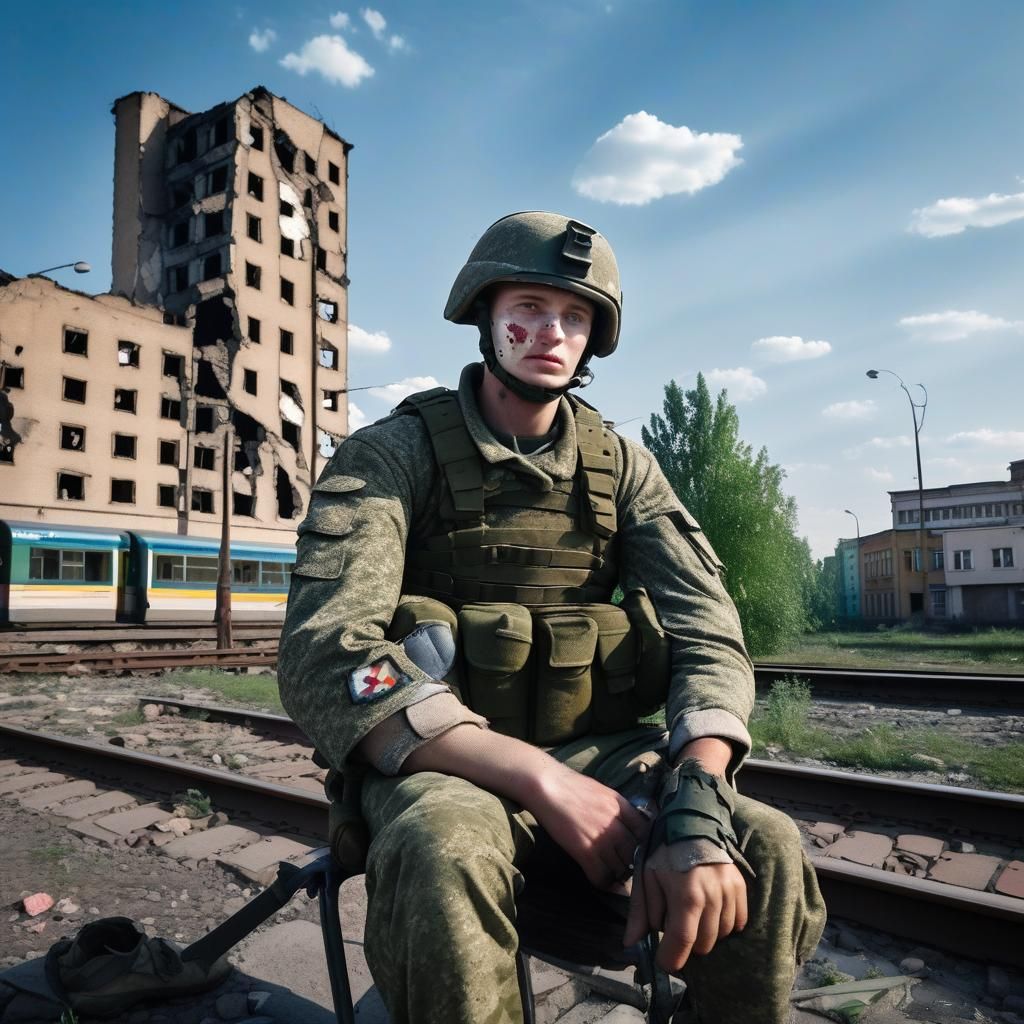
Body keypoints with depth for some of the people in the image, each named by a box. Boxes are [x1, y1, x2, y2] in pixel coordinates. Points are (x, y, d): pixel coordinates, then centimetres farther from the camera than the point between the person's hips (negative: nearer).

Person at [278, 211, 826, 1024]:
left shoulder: (623, 466, 4)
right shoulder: (392, 454, -8)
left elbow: (707, 634, -5)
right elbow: (326, 656, -21)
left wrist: (697, 809, -26)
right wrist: (544, 781, -29)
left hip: (599, 751, 3)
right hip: (445, 762, -2)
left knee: (766, 855, -23)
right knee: (444, 857, -36)